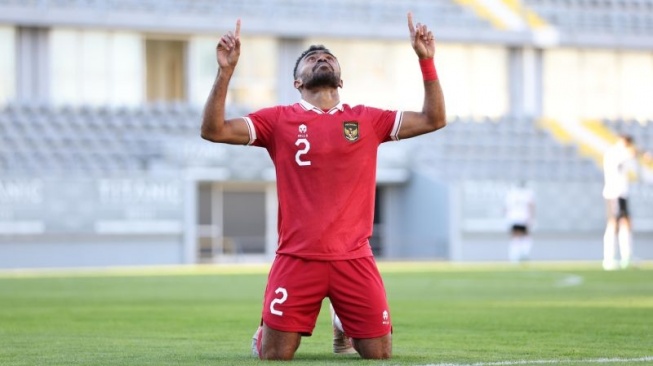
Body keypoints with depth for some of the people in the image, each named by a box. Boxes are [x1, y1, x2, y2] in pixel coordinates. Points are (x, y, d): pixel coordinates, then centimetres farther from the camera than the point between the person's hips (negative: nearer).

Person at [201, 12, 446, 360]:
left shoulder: (367, 120, 11)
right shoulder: (279, 120, 5)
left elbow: (433, 119, 11)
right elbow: (213, 130, -3)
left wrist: (426, 61, 3)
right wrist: (225, 71, -13)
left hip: (354, 259, 2)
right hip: (297, 259, -2)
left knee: (380, 355, 2)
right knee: (273, 357, -4)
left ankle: (346, 327, 36)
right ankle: (265, 331, 33)